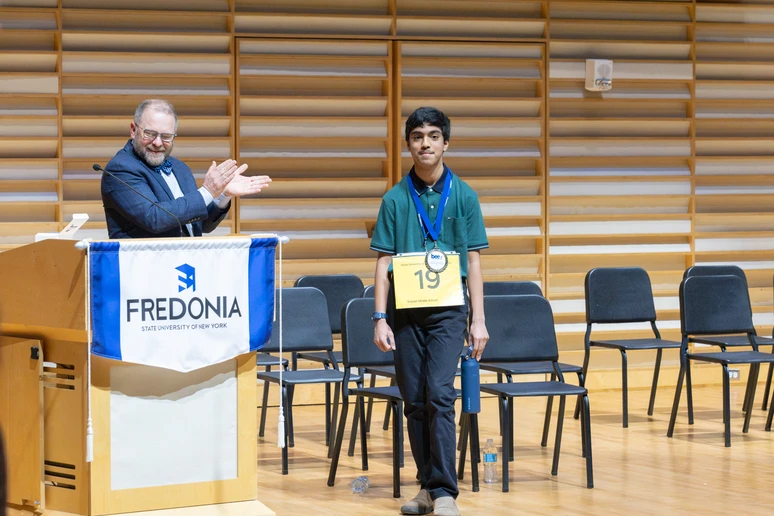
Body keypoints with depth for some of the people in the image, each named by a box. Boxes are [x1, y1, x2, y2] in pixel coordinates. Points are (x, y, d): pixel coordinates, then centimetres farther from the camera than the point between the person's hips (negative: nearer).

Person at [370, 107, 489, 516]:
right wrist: (380, 318, -2)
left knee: (439, 394, -14)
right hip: (405, 310, 2)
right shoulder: (395, 199, 6)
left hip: (448, 308, -2)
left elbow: (473, 261, 6)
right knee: (414, 402, 5)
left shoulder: (463, 196, 4)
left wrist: (478, 320, 1)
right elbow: (384, 262, 6)